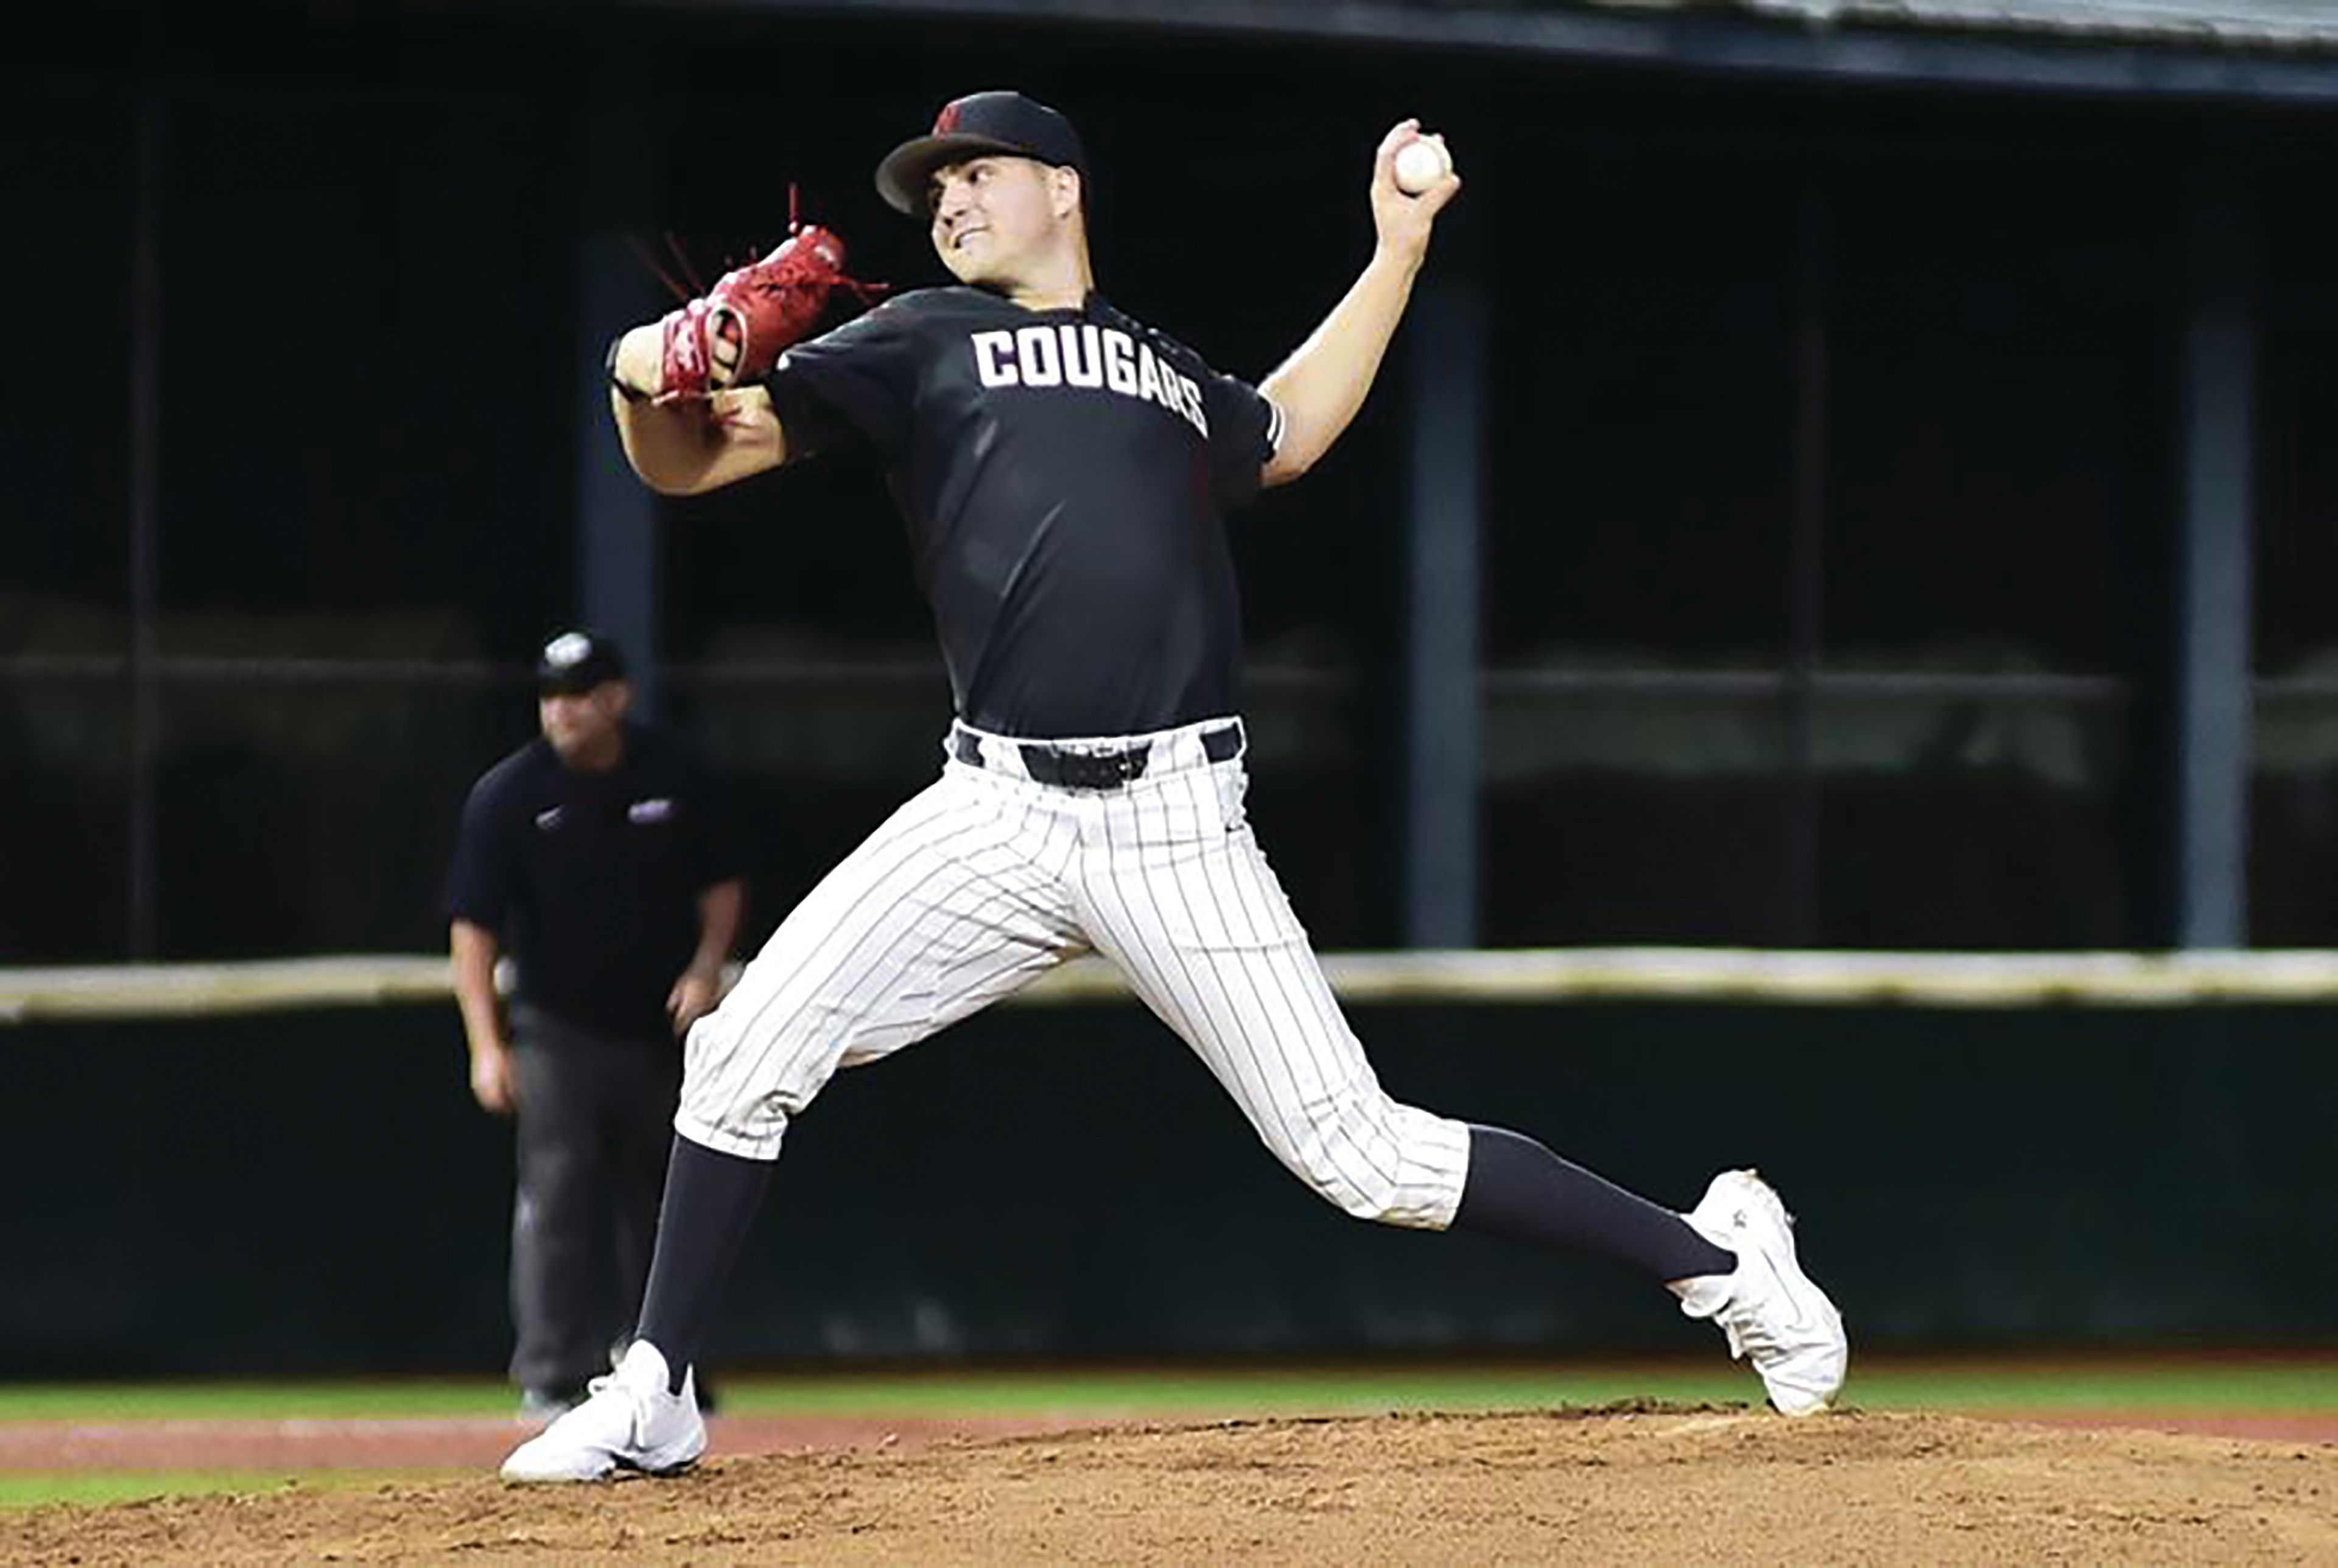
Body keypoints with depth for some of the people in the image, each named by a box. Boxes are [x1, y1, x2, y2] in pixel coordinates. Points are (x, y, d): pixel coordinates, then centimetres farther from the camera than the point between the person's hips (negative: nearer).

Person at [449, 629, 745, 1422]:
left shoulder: (675, 778, -2)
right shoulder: (507, 795, -10)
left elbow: (720, 885, 10)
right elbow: (473, 924, -10)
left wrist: (705, 969, -8)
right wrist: (486, 1046, -18)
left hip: (660, 1029, 3)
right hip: (557, 1032, -3)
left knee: (661, 1201, 9)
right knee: (555, 1195, -12)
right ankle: (550, 1379, -10)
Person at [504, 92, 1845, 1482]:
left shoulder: (1170, 373, 19)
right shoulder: (922, 345, 11)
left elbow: (1284, 433, 42)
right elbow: (694, 458, 2)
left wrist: (1399, 248, 37)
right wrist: (650, 380, -21)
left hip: (1174, 829, 0)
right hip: (996, 809, 0)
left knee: (1364, 1158, -5)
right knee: (748, 1055, -11)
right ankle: (654, 1401, 4)